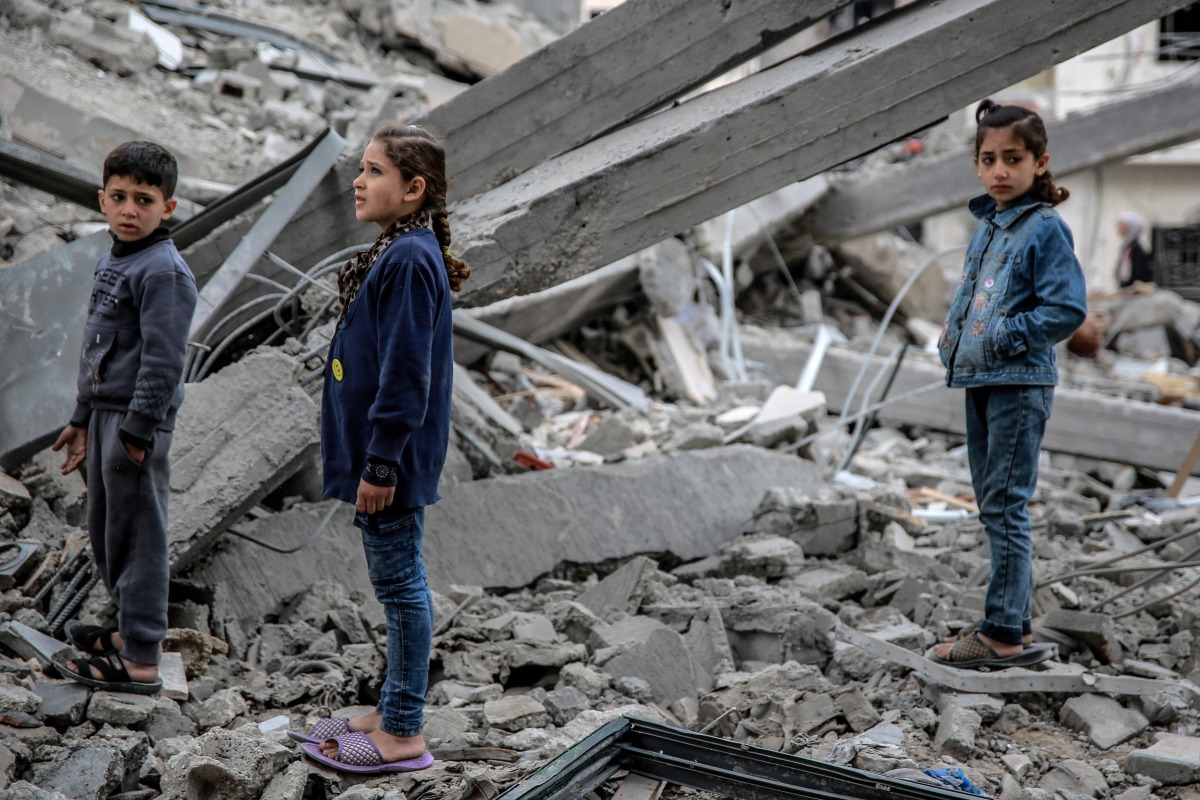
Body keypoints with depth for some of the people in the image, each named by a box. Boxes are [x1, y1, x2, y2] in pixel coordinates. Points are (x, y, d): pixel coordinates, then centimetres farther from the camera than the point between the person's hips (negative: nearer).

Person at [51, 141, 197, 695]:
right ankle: (130, 631, 34)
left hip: (138, 422, -9)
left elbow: (163, 360, -21)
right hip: (105, 415, 9)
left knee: (137, 538, -2)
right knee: (105, 533, 19)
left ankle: (140, 662, 5)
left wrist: (135, 431, -22)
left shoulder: (164, 273, -16)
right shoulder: (111, 262, 14)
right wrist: (83, 419, 22)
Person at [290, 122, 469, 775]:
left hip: (392, 454, -10)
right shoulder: (397, 252, 11)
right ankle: (391, 713, 29)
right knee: (397, 582, 17)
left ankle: (403, 735, 10)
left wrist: (381, 464, -21)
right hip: (378, 451, 10)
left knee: (400, 583, 0)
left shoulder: (411, 260, -19)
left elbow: (405, 372, -23)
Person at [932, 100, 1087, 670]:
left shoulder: (1045, 228, -10)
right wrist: (952, 332, 7)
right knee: (993, 508, 13)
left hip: (1019, 386, -9)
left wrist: (1003, 337, -17)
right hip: (980, 383, 9)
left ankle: (1004, 634, -2)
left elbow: (1067, 309, -17)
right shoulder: (986, 226, 14)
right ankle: (1016, 627, 22)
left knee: (1005, 507, -7)